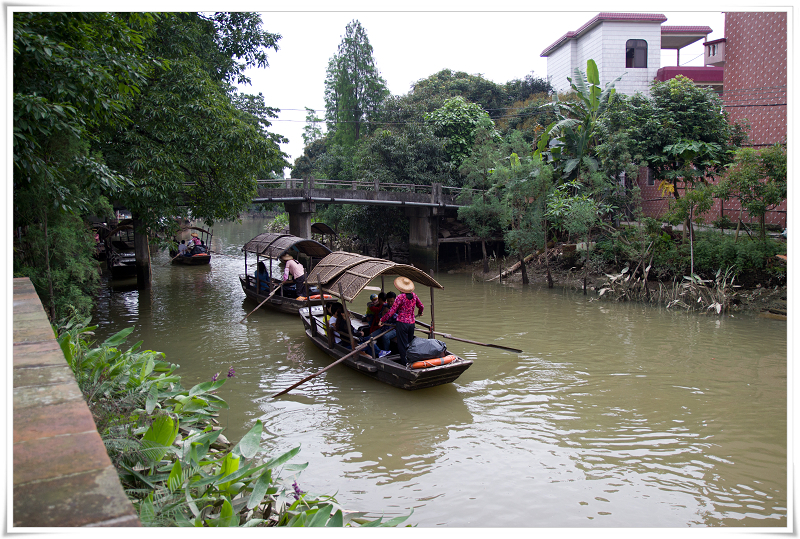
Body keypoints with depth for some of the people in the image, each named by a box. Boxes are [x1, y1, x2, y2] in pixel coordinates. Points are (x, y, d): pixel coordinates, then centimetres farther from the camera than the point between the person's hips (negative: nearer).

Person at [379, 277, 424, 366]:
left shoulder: (400, 297, -13)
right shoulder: (414, 295, 4)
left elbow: (392, 311, -13)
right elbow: (421, 306, 17)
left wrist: (382, 320, -3)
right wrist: (420, 313, 39)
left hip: (402, 323, -6)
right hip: (411, 323, 6)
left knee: (402, 345, 1)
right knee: (409, 344, 16)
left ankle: (405, 364, 1)